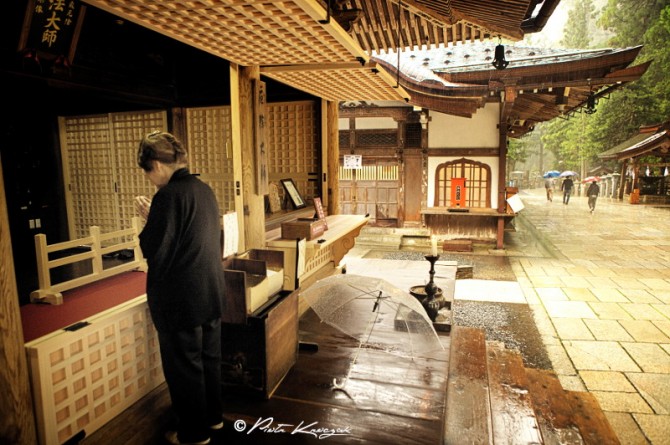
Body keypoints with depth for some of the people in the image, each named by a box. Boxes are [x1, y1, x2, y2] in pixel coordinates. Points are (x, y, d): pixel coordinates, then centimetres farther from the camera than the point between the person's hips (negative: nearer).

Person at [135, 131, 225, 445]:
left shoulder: (169, 195, -21)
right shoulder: (204, 190, 5)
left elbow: (154, 252, -18)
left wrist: (148, 221, -5)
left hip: (180, 300, -8)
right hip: (212, 292, 8)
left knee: (183, 366, 10)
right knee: (210, 358, 21)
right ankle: (213, 416, 40)